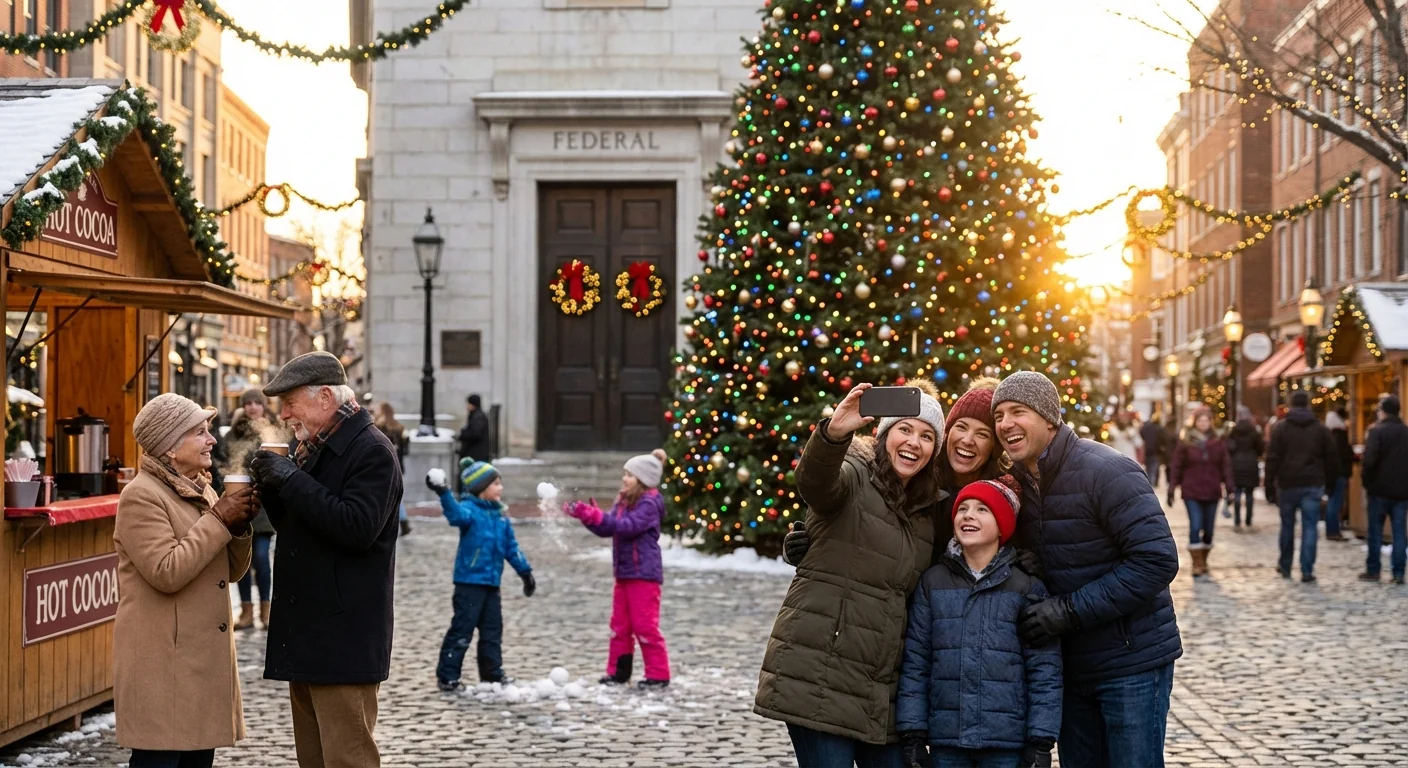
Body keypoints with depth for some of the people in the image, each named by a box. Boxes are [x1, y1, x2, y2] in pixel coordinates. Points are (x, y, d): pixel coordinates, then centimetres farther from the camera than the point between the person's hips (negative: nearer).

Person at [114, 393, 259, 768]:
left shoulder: (201, 489, 15)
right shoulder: (141, 495, -11)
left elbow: (232, 571, 16)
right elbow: (166, 572, -22)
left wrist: (239, 526, -2)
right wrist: (219, 521, -17)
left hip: (206, 657, 8)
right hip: (163, 662, -8)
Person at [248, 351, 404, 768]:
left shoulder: (371, 451, -12)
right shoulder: (312, 448, 17)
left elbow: (357, 528, -24)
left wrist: (292, 479, -18)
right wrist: (272, 486, 4)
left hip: (342, 638, -10)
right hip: (304, 633, 10)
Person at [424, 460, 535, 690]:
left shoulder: (500, 516, 12)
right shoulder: (470, 510, -10)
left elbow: (511, 547, 18)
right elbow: (457, 514, -34)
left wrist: (525, 571, 17)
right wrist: (444, 494, -51)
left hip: (491, 583, 7)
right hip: (469, 582, -7)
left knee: (493, 630, 14)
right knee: (462, 630, -5)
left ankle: (492, 673, 25)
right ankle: (447, 677, 1)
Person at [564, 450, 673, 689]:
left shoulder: (649, 504, -14)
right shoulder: (624, 501, 13)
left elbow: (628, 526, -26)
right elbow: (608, 529, 12)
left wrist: (597, 516, -30)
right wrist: (585, 515, -2)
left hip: (643, 573, -9)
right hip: (624, 573, 9)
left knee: (645, 626, -6)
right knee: (619, 625, 12)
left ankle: (658, 675, 2)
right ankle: (618, 672, 19)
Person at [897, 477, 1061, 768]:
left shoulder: (1027, 588, 1)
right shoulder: (932, 582, 6)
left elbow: (1044, 670, -2)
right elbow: (915, 662, 4)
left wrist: (1040, 743, -7)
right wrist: (912, 734, -2)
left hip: (1007, 743, -2)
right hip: (946, 741, 2)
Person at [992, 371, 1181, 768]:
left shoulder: (1107, 472, -17)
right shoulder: (1018, 483, 6)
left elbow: (1157, 560, -23)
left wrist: (1070, 610, -24)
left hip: (1132, 661, -7)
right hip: (1069, 663, 7)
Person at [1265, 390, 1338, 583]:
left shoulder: (1280, 428, -2)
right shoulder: (1320, 429, 4)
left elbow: (1272, 459, -5)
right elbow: (1331, 458, 5)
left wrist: (1270, 487, -1)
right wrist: (1328, 479, 14)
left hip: (1288, 484, 0)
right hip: (1313, 485, 0)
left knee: (1287, 526, 13)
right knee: (1310, 527, 0)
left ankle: (1285, 566, 24)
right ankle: (1307, 571, -6)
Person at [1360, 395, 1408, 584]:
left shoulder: (1377, 431, -10)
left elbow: (1369, 460, -19)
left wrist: (1367, 481, -5)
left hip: (1380, 488, -4)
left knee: (1375, 531, 5)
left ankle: (1373, 570, 8)